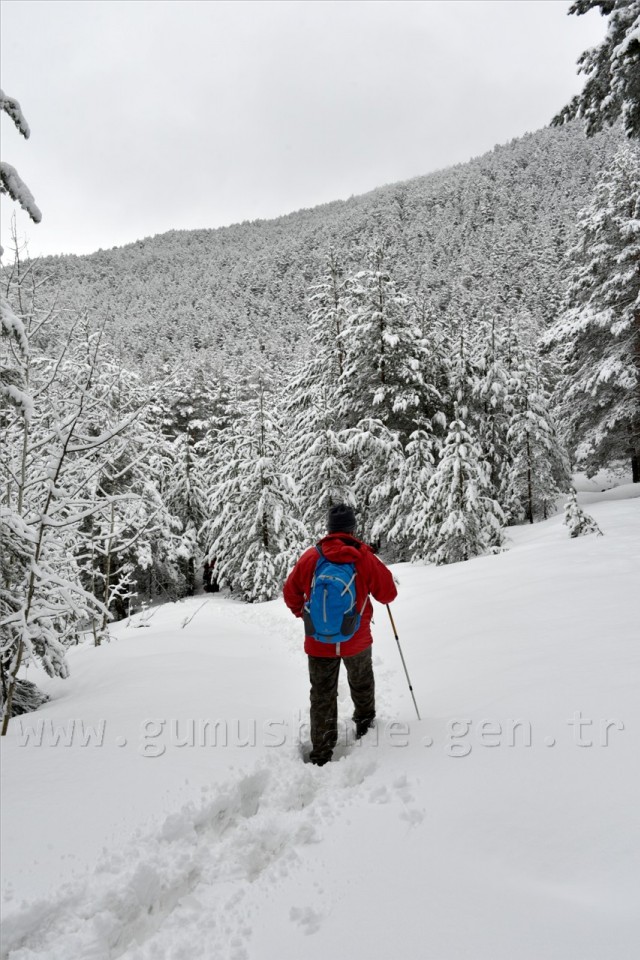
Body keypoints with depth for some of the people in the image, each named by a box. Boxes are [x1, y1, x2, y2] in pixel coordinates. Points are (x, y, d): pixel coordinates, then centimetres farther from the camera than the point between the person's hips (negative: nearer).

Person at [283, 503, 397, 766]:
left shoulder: (310, 557, -11)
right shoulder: (366, 559, -14)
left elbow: (290, 594, 2)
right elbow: (388, 594, -3)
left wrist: (303, 613, 20)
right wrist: (381, 575, 16)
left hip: (318, 642, 0)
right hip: (357, 640, 0)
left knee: (322, 696, 13)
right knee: (361, 683, 27)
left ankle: (321, 754, 15)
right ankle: (365, 724, 46)